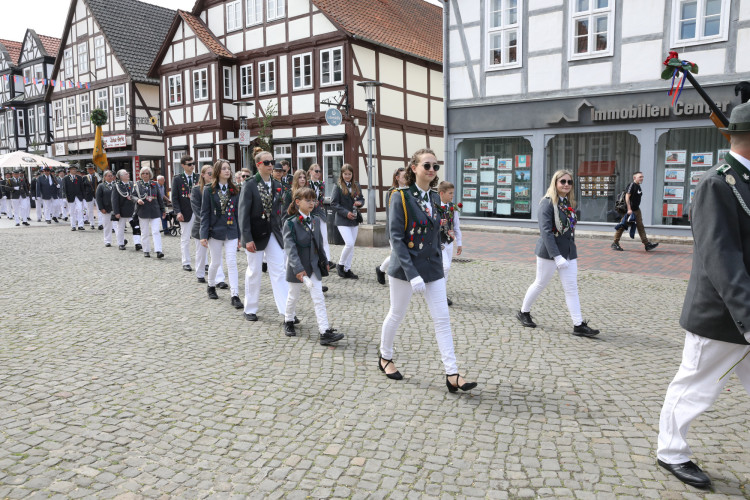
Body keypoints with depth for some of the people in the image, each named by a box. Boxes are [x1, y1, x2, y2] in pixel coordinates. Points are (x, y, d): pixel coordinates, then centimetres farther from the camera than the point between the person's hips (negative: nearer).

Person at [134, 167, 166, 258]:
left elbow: (159, 197, 12)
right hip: (143, 212, 0)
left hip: (155, 211, 0)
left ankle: (158, 251, -14)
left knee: (156, 231, -9)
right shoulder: (137, 185, 7)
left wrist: (163, 209, 11)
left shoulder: (154, 184, 9)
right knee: (145, 233, 6)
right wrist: (137, 200, -18)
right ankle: (146, 251, 15)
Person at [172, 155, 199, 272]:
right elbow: (174, 198, -1)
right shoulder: (177, 179, 1)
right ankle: (186, 263, 15)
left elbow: (203, 194, 9)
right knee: (185, 239, 5)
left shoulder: (199, 178, 8)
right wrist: (178, 212, -11)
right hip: (186, 213, -2)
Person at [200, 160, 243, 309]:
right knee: (216, 262, 10)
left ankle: (235, 295, -6)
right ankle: (211, 286, 36)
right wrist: (204, 235, -11)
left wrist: (239, 234, 5)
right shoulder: (209, 190, -3)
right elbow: (204, 213, -5)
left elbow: (238, 213, 7)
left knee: (232, 262, -5)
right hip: (215, 230, -2)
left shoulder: (234, 190, 6)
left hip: (231, 232, 2)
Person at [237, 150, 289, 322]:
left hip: (273, 234, 4)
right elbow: (243, 213, -12)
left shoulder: (277, 185, 7)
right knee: (254, 272, 8)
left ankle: (286, 310, 1)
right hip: (256, 234, -4)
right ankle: (250, 309, 23)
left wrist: (282, 233, 8)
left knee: (279, 271, 0)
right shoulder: (250, 185, -8)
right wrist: (247, 238, -18)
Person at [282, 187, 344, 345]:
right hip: (297, 266, -4)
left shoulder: (315, 221, 4)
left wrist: (324, 261, 19)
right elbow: (290, 247, -21)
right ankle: (288, 321, 40)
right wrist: (298, 268, -29)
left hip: (314, 265, 4)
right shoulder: (290, 223, -14)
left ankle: (325, 332, -5)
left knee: (319, 299, -3)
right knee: (293, 296, 14)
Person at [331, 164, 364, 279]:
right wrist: (346, 213, -16)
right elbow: (333, 203, -8)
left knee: (351, 245, 8)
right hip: (342, 220, -5)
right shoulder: (338, 187, -4)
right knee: (349, 244, -15)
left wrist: (360, 203, -7)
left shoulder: (356, 186, 10)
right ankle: (340, 265, 6)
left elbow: (362, 198, 18)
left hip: (354, 219, 5)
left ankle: (347, 269, 16)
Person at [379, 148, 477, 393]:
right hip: (405, 268, -5)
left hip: (432, 268, 6)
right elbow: (396, 238, -18)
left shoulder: (434, 198, 7)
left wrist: (438, 265, 14)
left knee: (442, 319, 1)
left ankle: (452, 375, 4)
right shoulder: (401, 197, -12)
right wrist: (412, 274, -25)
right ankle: (385, 358, 34)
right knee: (397, 315, 10)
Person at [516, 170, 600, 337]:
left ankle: (579, 325, 5)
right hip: (549, 251, -7)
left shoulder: (569, 203, 10)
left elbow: (570, 228, 16)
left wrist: (569, 251, 12)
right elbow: (546, 231, -20)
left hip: (569, 252, 7)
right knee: (540, 284, 6)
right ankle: (523, 312, 26)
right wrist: (557, 256, -25)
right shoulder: (547, 203, -13)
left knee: (571, 288, 3)